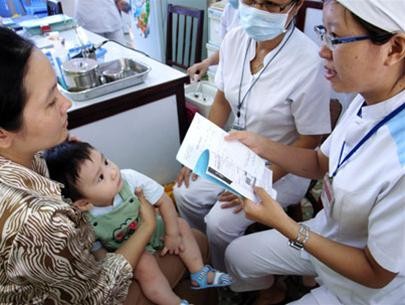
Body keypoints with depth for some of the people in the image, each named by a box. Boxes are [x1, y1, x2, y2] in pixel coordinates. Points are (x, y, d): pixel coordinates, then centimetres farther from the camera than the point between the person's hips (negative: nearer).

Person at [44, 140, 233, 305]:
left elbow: (164, 201, -20)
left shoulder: (130, 179, -34)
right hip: (124, 250, -3)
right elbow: (96, 251, -13)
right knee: (145, 267, -26)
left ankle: (200, 274, 10)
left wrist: (172, 234, -13)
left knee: (180, 225, -2)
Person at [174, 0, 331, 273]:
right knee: (184, 193, -3)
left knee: (220, 223, -16)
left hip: (283, 168, -6)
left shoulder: (309, 63, -28)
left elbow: (309, 140, -18)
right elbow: (222, 100, 3)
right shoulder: (235, 39, -9)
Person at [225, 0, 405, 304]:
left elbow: (376, 273, -24)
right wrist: (260, 145, -10)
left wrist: (284, 225, -26)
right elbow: (320, 163, 2)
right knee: (237, 254, 17)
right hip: (325, 234, 6)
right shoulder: (367, 101, -15)